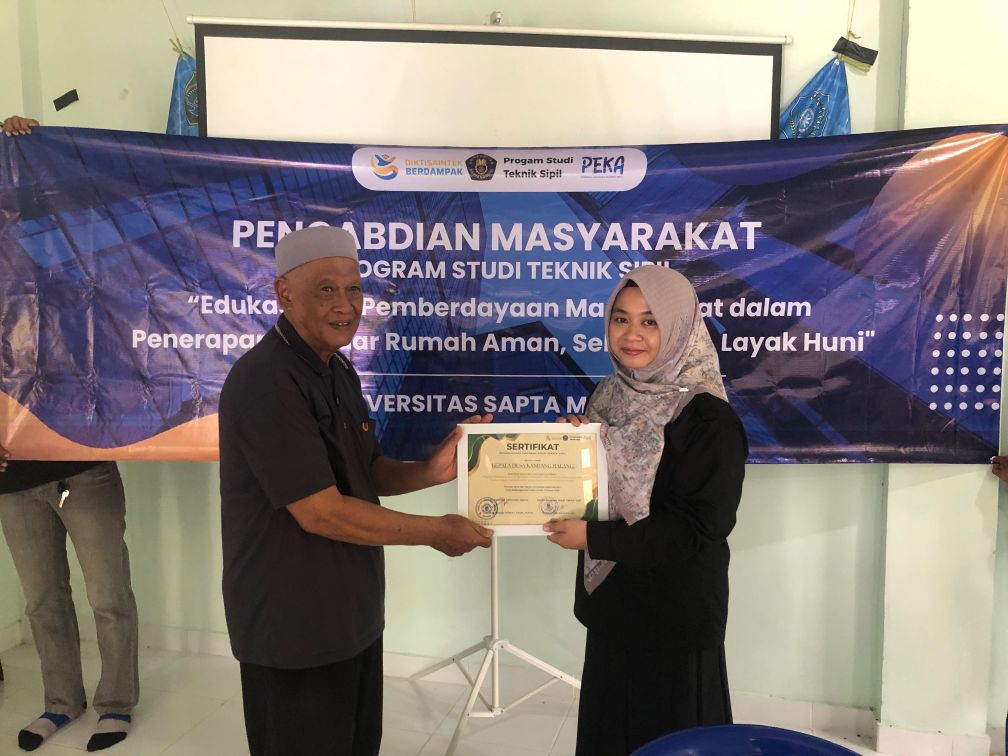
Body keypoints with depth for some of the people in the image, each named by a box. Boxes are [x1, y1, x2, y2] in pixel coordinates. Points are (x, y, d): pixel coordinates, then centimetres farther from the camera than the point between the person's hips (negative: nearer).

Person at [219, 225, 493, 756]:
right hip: (296, 630, -9)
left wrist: (429, 472, -9)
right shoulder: (265, 383, -24)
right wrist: (434, 531, -17)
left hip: (352, 613, 9)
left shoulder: (338, 371, 7)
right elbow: (320, 512, -25)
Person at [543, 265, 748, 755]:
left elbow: (699, 527, -20)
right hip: (610, 603, 6)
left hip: (674, 615, -6)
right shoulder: (606, 397, 3)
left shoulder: (708, 419, -18)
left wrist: (593, 538, -20)